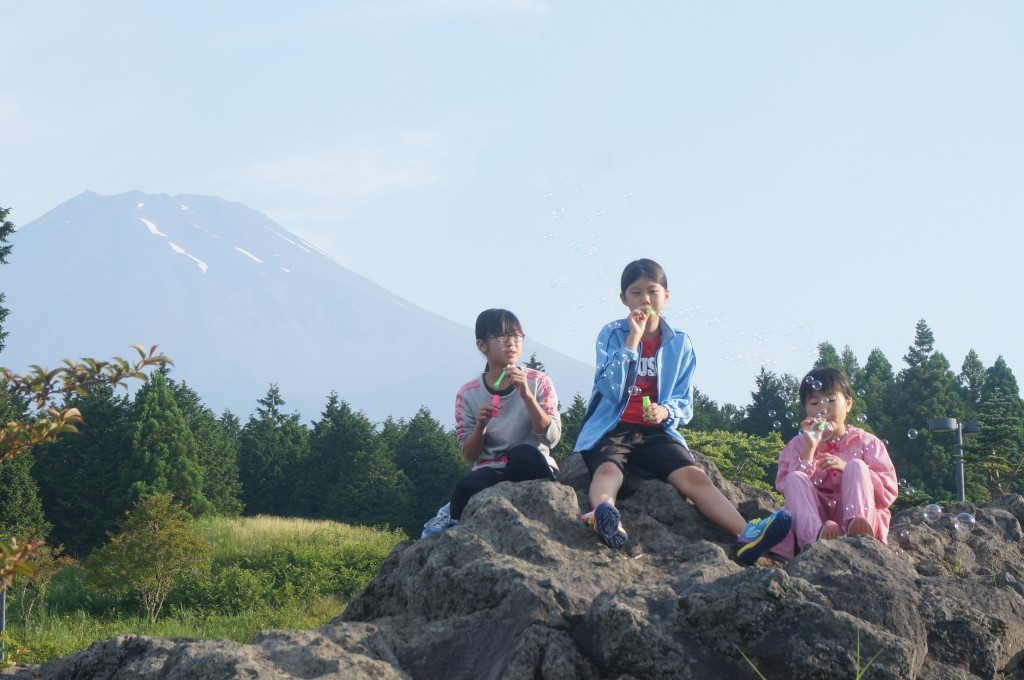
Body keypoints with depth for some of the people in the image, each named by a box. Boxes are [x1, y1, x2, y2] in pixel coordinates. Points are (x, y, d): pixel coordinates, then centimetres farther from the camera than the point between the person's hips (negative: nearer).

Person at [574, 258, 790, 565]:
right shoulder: (612, 334, 4)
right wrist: (633, 339, -13)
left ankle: (747, 535, -44)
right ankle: (605, 518, -69)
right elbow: (611, 389, -10)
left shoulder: (680, 343, 11)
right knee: (607, 469, -36)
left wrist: (665, 411, -15)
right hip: (612, 428, -2)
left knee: (693, 475, -25)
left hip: (657, 431, 2)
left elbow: (684, 405, 10)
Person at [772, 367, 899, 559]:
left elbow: (889, 492, -1)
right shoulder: (797, 446, 17)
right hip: (814, 516, 1)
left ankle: (857, 525, -51)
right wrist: (810, 448, -9)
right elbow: (786, 488, -1)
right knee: (795, 478, -23)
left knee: (856, 466, -21)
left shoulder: (867, 442, 13)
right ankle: (816, 533, -55)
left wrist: (847, 468, -12)